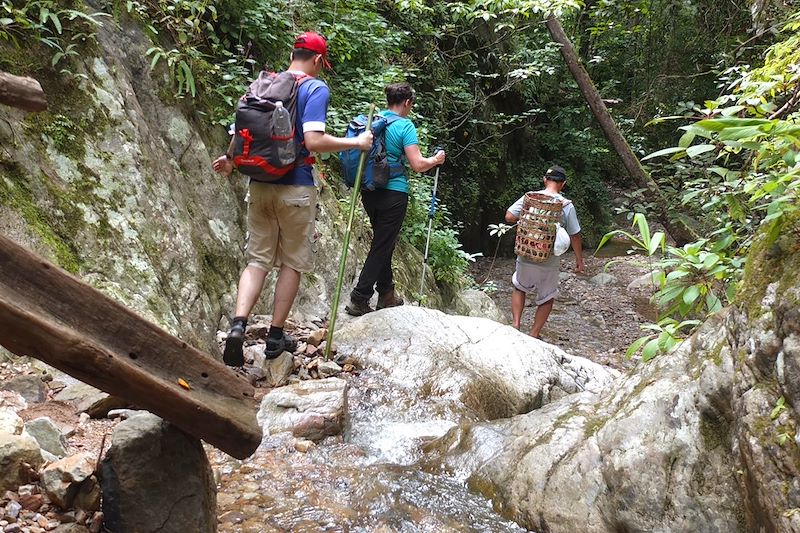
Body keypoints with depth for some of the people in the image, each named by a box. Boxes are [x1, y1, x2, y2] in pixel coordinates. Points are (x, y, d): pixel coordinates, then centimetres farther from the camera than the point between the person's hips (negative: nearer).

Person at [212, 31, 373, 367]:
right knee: (292, 262, 9)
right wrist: (356, 143, -8)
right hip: (296, 188, -5)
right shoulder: (316, 89, -7)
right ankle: (276, 336, 15)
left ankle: (238, 324, -8)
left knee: (257, 260, 11)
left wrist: (230, 160, 32)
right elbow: (313, 141, -20)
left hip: (259, 185, 5)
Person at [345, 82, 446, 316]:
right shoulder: (405, 126, -11)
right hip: (393, 193, -7)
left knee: (384, 243, 19)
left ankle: (386, 294, 30)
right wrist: (436, 160, 2)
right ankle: (359, 299, 0)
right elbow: (417, 165, -16)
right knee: (381, 246, 1)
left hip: (369, 191, 7)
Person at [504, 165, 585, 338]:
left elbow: (509, 217, -10)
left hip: (526, 258, 1)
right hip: (550, 263, -1)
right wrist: (579, 259, 8)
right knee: (547, 298, 18)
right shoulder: (566, 205, -9)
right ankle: (534, 335, 19)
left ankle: (516, 325, 15)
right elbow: (574, 236, -4)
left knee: (519, 287, 27)